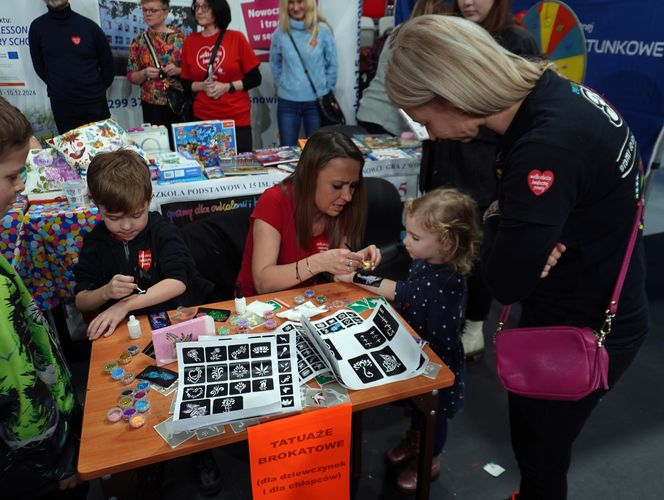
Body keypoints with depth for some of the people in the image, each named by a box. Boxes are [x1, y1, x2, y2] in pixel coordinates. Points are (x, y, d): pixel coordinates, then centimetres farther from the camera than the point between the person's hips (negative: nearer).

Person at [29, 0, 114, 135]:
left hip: (94, 102, -1)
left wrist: (99, 89, 8)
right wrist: (56, 86, 9)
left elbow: (107, 62, 3)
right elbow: (39, 65, 10)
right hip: (61, 104, 1)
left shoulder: (89, 26, -5)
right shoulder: (37, 27, -1)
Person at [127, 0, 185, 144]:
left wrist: (177, 71, -15)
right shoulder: (139, 41, 7)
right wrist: (144, 73, -11)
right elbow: (131, 77, 8)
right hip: (151, 106, 1)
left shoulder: (179, 36, 2)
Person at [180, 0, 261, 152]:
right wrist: (202, 86, -9)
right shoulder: (190, 41, 6)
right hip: (202, 118, 2)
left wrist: (227, 87, -13)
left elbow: (255, 78, -2)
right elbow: (186, 83, 10)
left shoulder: (236, 38, -2)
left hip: (237, 119, -2)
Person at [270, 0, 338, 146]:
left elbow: (332, 64, 3)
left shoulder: (323, 30, -4)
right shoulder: (280, 33, -1)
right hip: (287, 102, 1)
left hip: (317, 101, -1)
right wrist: (282, 85, 8)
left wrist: (326, 89, 3)